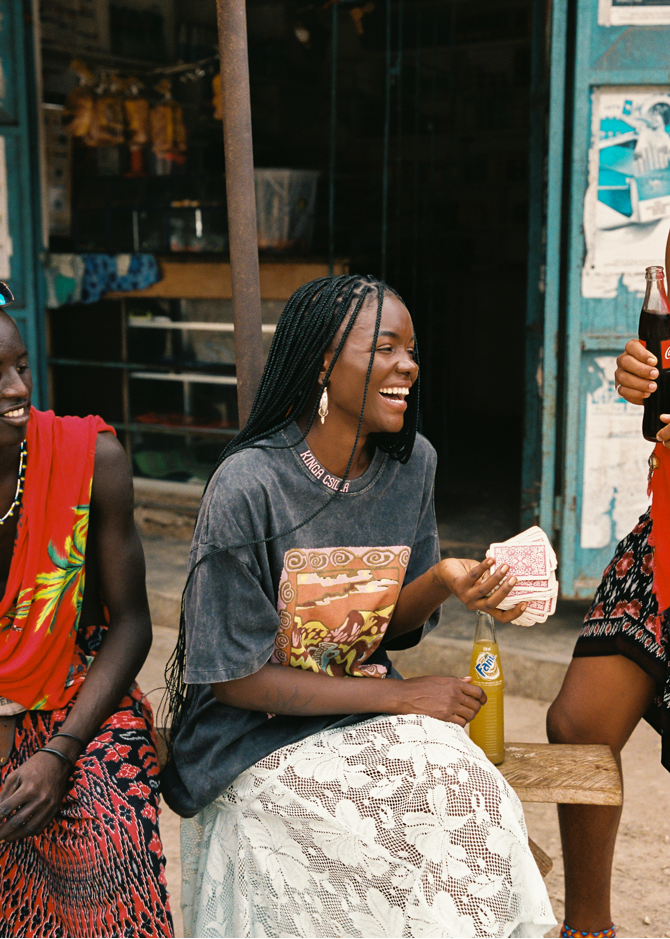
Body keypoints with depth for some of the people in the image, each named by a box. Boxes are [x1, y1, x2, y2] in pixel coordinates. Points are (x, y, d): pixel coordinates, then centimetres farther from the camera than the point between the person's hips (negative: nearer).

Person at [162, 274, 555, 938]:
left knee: (478, 795, -21)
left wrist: (444, 580, -17)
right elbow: (235, 677, -15)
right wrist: (398, 696, -15)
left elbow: (391, 625, 6)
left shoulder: (412, 465, -1)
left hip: (365, 701, 5)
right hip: (258, 733, -5)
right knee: (411, 825, -24)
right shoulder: (248, 486, -20)